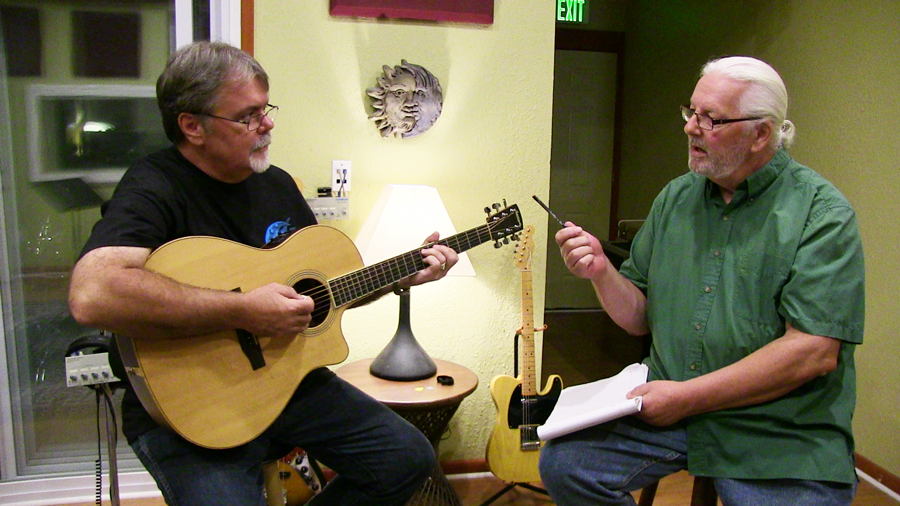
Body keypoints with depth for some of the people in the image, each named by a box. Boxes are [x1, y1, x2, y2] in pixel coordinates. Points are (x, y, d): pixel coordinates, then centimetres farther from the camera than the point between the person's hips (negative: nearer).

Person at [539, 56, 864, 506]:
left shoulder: (821, 212, -9)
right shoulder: (675, 198, 8)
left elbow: (815, 350, -18)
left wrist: (687, 397, -18)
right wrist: (602, 273, -10)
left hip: (782, 434, -3)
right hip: (667, 405, 4)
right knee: (564, 463, -10)